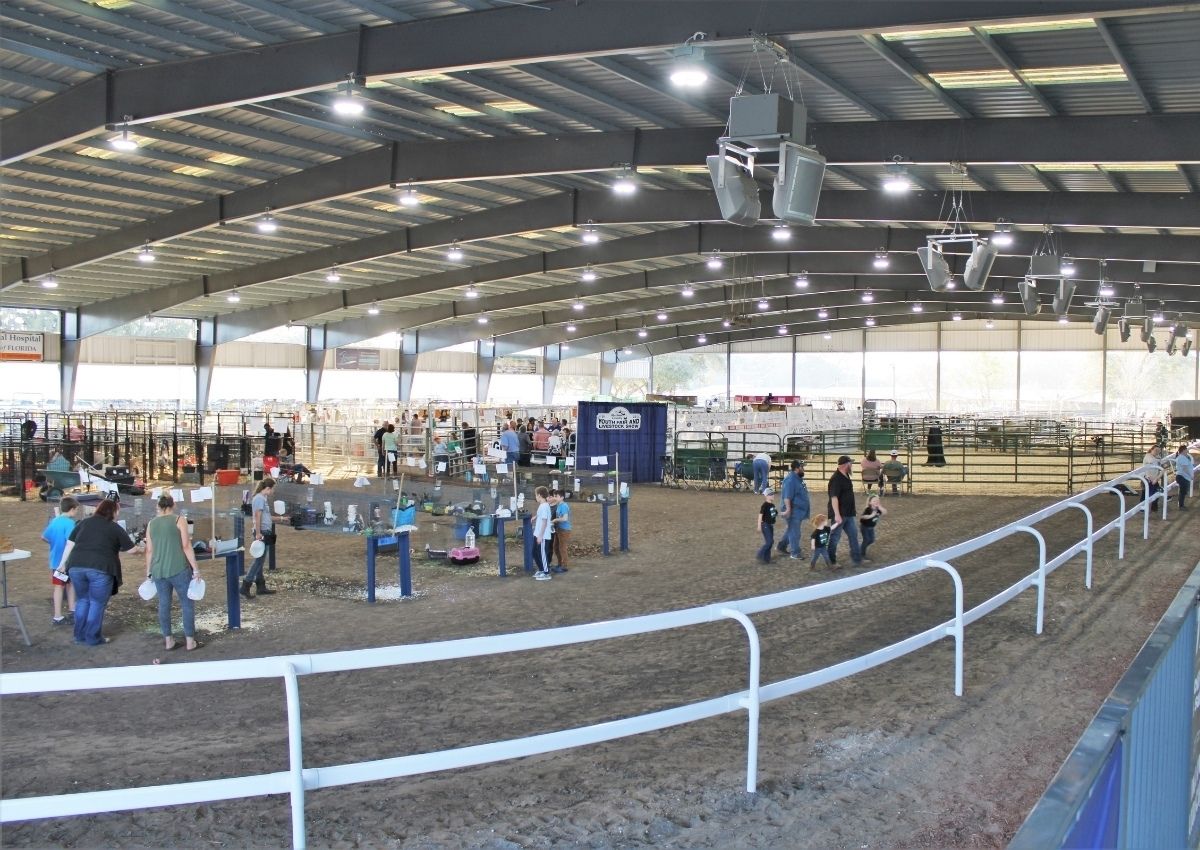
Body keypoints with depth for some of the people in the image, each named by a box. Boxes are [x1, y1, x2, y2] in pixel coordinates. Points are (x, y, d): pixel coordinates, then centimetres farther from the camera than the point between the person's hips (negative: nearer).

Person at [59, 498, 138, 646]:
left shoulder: (84, 523, 18)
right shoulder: (116, 528, 8)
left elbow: (70, 543, 17)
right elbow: (130, 549, 14)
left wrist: (63, 563, 22)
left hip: (76, 566, 4)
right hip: (100, 569, -4)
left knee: (82, 600, 20)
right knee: (97, 603, 8)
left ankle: (80, 635, 24)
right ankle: (93, 638, 12)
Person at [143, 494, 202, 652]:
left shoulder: (151, 524, 9)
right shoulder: (179, 520, -3)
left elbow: (149, 550, 9)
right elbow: (186, 546, -9)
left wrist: (148, 571, 17)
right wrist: (196, 568, -7)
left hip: (158, 571, 4)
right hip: (178, 568, -4)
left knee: (164, 604, 11)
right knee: (187, 603, 3)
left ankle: (168, 640, 15)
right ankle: (190, 641, 3)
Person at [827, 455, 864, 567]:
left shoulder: (846, 476, 11)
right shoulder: (836, 479, -21)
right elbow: (834, 497, -26)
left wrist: (854, 509, 26)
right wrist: (837, 515, -31)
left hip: (848, 513, 10)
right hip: (840, 514, -10)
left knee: (853, 535, 11)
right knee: (835, 537, 2)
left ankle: (857, 559, 17)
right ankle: (831, 561, 13)